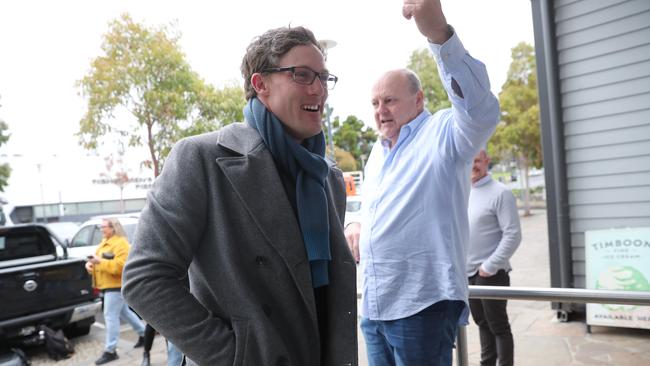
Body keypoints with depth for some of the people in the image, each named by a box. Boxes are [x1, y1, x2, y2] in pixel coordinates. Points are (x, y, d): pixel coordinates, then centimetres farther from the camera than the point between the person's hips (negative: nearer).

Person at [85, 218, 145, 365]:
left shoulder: (121, 243, -17)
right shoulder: (104, 242, 16)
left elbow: (120, 266, -26)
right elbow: (99, 260, 20)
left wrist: (100, 262, -27)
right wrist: (90, 263, -2)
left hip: (116, 286, -10)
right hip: (109, 285, 10)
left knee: (111, 316, -7)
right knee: (124, 312, 19)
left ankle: (110, 351, 0)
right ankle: (144, 334, 33)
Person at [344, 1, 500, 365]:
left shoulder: (443, 133, -8)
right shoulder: (378, 150, 15)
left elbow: (482, 111, -30)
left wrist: (439, 32, -41)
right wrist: (357, 226, 3)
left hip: (423, 304, -7)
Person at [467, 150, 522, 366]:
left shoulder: (500, 193, -13)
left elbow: (513, 235, -18)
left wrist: (490, 266, -18)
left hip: (491, 273, -7)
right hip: (467, 272, 7)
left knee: (498, 326, 4)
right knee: (482, 323, 19)